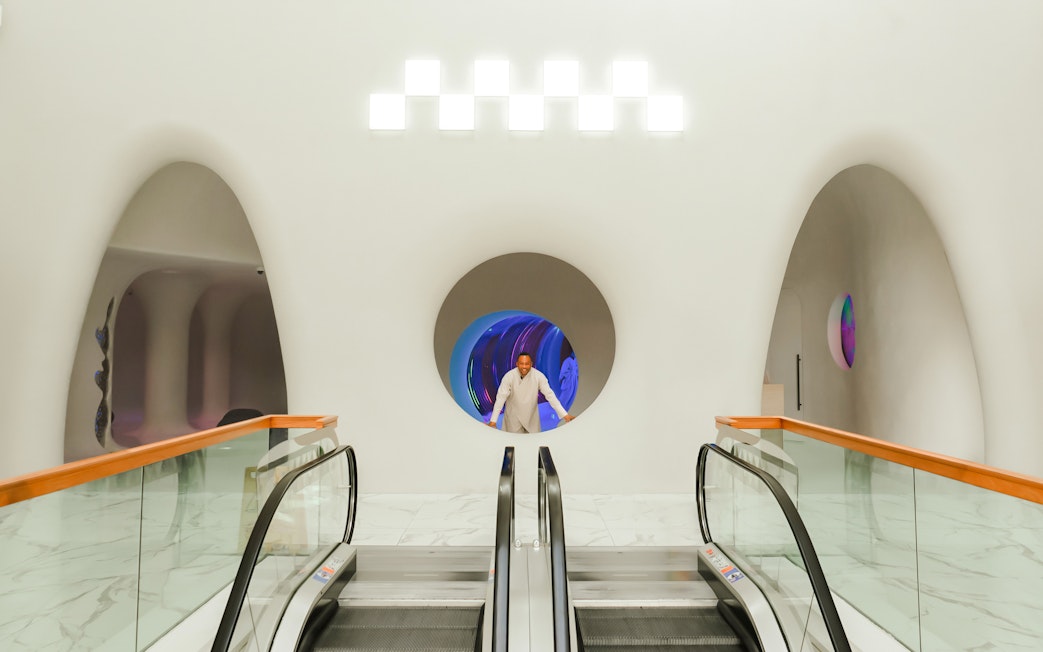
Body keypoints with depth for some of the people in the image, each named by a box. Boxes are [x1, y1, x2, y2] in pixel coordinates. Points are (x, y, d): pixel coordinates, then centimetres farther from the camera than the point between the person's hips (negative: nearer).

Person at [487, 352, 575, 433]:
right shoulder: (509, 376, -21)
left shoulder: (539, 376, -18)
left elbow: (549, 394, -17)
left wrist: (564, 414, -23)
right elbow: (501, 397, -20)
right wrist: (493, 420, -26)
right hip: (513, 418, -1)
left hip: (531, 417, 2)